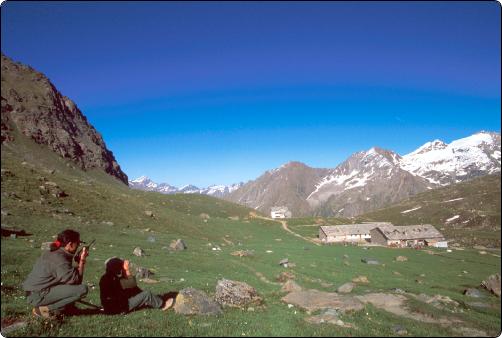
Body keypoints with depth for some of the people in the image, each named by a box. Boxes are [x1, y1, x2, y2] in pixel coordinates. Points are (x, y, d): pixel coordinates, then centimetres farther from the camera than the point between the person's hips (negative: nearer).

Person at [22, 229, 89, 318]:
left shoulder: (54, 253, 9)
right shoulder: (59, 258, -21)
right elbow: (75, 280, -21)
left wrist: (80, 260, 3)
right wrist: (82, 261, -15)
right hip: (38, 295, -10)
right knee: (82, 289, -20)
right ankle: (45, 309, -9)